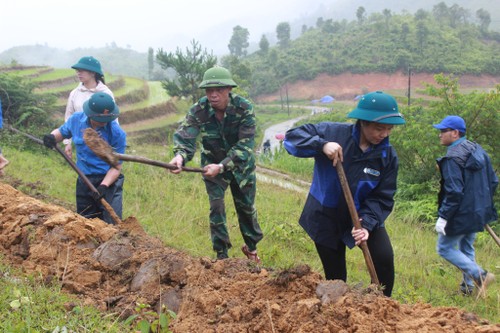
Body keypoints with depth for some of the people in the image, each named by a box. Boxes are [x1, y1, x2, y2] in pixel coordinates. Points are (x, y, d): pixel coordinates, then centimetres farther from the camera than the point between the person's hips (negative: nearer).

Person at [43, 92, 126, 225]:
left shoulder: (117, 133, -17)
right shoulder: (76, 119, -5)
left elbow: (116, 166, -13)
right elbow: (61, 132, 15)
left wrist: (104, 185, -27)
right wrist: (52, 137, -8)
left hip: (109, 181, -4)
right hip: (84, 182, 5)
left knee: (111, 225, -10)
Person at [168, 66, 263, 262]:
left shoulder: (244, 108, -28)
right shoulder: (198, 110, -23)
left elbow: (245, 145, -33)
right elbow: (184, 136, -31)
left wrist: (222, 166, -45)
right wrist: (180, 156, -55)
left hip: (242, 165, 0)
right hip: (212, 163, 1)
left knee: (246, 206, 13)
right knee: (216, 206, -5)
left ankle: (251, 247, 37)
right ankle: (221, 254, 11)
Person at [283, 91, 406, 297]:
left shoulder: (388, 156, -12)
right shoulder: (332, 133, -18)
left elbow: (382, 197, -10)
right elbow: (291, 137, -19)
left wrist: (367, 224, -25)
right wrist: (321, 145, -35)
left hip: (363, 215, 2)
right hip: (326, 216, -1)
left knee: (384, 259, -15)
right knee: (335, 276, 7)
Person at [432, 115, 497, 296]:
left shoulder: (452, 158, -22)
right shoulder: (478, 151, 6)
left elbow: (454, 192, -25)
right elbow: (493, 181, 11)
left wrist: (443, 216, -19)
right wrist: (483, 204, 21)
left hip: (460, 214, -9)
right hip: (479, 213, 9)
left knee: (445, 248, 6)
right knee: (466, 248, 22)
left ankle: (479, 275, -6)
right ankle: (467, 287, 26)